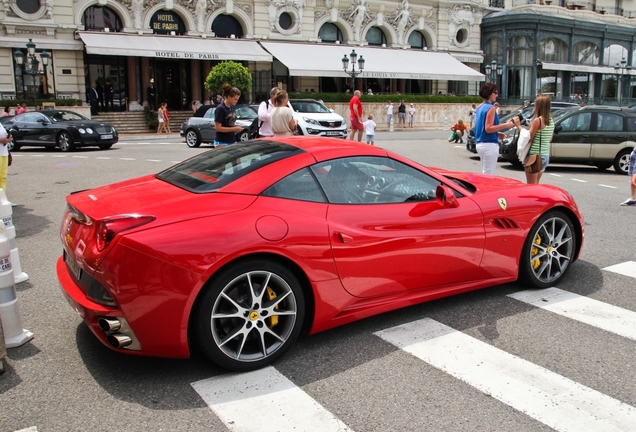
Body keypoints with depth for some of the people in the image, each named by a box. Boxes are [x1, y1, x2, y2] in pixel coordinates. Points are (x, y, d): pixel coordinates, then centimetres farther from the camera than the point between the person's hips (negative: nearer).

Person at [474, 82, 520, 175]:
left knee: (485, 173, 15)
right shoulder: (490, 108, -12)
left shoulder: (480, 107, 15)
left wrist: (497, 133, 17)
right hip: (489, 145, -10)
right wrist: (507, 125, -21)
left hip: (480, 144, 10)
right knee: (488, 174, -6)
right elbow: (488, 128, -20)